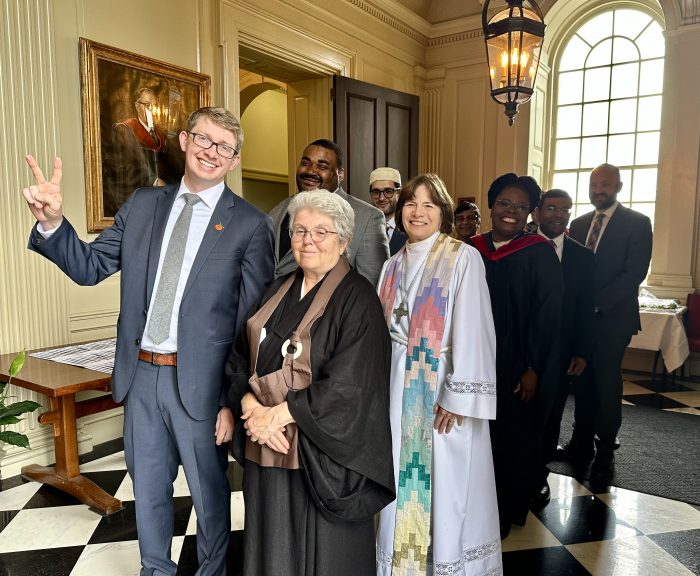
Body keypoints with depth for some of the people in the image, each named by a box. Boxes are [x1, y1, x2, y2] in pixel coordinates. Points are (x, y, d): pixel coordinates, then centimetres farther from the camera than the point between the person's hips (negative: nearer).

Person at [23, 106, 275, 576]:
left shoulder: (251, 226, -9)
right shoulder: (142, 205, 6)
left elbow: (252, 324, -10)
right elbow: (89, 267, 7)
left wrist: (235, 399, -10)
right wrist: (52, 222, -12)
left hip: (199, 380, -4)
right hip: (140, 376, 4)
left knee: (208, 490, 15)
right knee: (148, 491, 22)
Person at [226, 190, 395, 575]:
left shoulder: (356, 299, -11)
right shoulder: (279, 290, 9)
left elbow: (347, 385, -19)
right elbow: (241, 358, 7)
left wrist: (279, 414, -16)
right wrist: (250, 406, -10)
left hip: (322, 451, -5)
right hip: (268, 446, 6)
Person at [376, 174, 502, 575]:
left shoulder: (464, 258, -8)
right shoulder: (394, 265, 10)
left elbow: (473, 331, -14)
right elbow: (383, 331, 11)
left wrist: (459, 396, -18)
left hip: (444, 386, -5)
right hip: (401, 389, 5)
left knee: (446, 487, 6)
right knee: (404, 482, 14)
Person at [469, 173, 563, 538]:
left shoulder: (539, 254, -8)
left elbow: (548, 315, -11)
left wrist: (533, 368, -14)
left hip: (517, 366, -4)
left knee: (512, 438, 10)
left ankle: (507, 511, 30)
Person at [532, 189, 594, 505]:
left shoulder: (583, 257, 5)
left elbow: (586, 310, 4)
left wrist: (581, 354, -2)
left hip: (561, 354, 2)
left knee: (550, 417, 12)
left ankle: (539, 475, 30)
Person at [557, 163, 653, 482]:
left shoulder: (637, 223, -2)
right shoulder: (578, 224, 14)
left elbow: (635, 272, -11)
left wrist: (596, 303, -17)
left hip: (612, 317, -4)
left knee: (606, 384, 0)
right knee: (583, 381, 10)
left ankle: (605, 454, 12)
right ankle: (581, 444, 22)